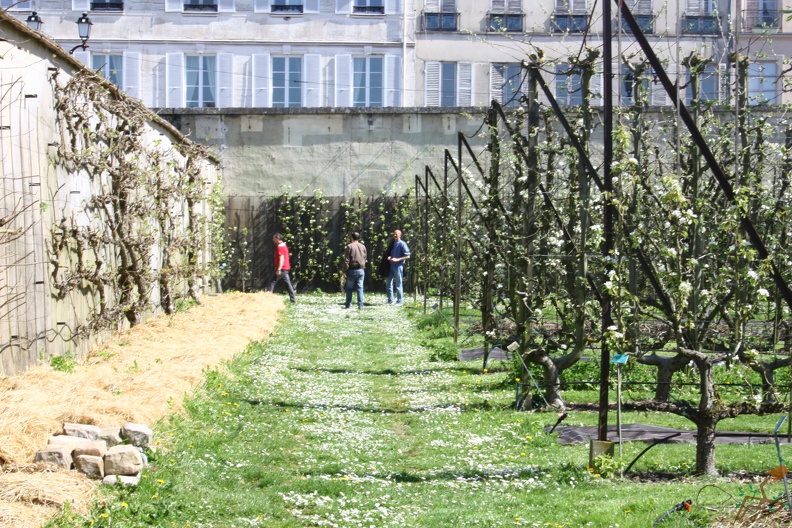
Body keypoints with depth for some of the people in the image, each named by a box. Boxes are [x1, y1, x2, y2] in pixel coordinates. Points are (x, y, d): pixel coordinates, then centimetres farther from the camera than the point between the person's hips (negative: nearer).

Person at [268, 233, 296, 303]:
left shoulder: (279, 247, -13)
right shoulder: (284, 246, 16)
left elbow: (281, 258, -22)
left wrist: (279, 269, -26)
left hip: (281, 269, -9)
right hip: (286, 268, 9)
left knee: (272, 283, -6)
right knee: (288, 283, 9)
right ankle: (293, 299, 8)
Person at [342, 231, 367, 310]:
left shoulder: (349, 246, -7)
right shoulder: (363, 247, 8)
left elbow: (346, 260, -9)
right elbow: (365, 258, 13)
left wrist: (345, 271, -6)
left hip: (352, 270, -4)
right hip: (361, 270, 4)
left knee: (349, 288, 7)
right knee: (360, 288, 3)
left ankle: (348, 304, 10)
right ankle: (360, 305, -1)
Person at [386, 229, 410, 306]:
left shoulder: (402, 244, -8)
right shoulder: (393, 243, 13)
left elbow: (407, 256, -11)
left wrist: (397, 259, -19)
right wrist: (389, 257, 0)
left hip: (398, 266, -7)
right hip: (391, 265, 7)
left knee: (398, 284, -2)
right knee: (388, 283, 9)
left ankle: (399, 302, 4)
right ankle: (390, 300, 18)